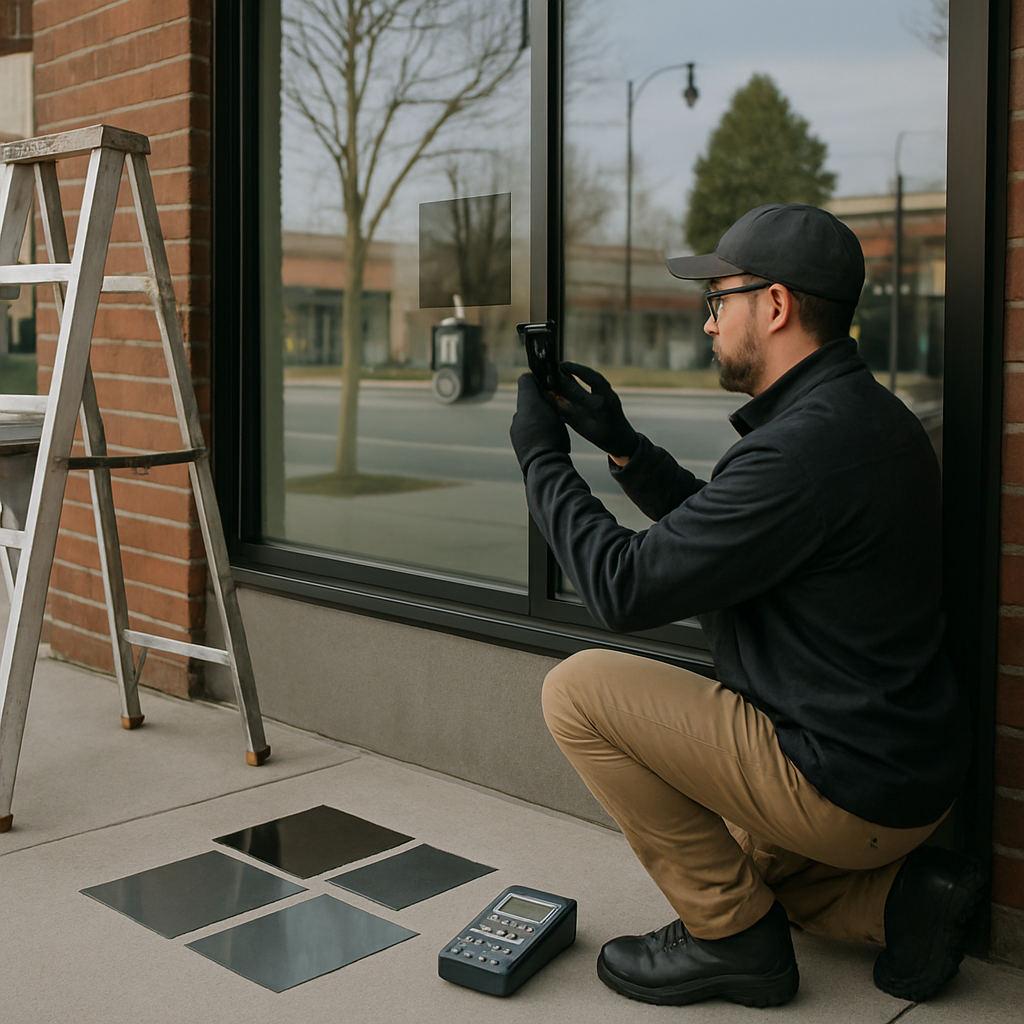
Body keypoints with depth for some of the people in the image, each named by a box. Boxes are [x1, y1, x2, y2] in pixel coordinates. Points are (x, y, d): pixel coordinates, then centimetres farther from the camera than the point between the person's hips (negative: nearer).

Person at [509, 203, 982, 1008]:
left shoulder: (805, 446, -26)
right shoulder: (865, 414, 6)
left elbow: (624, 588, -22)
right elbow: (715, 536, 16)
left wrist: (540, 455, -9)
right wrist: (624, 445, 10)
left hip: (847, 786, -10)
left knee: (579, 690, -7)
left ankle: (730, 935, 2)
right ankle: (898, 895, 13)